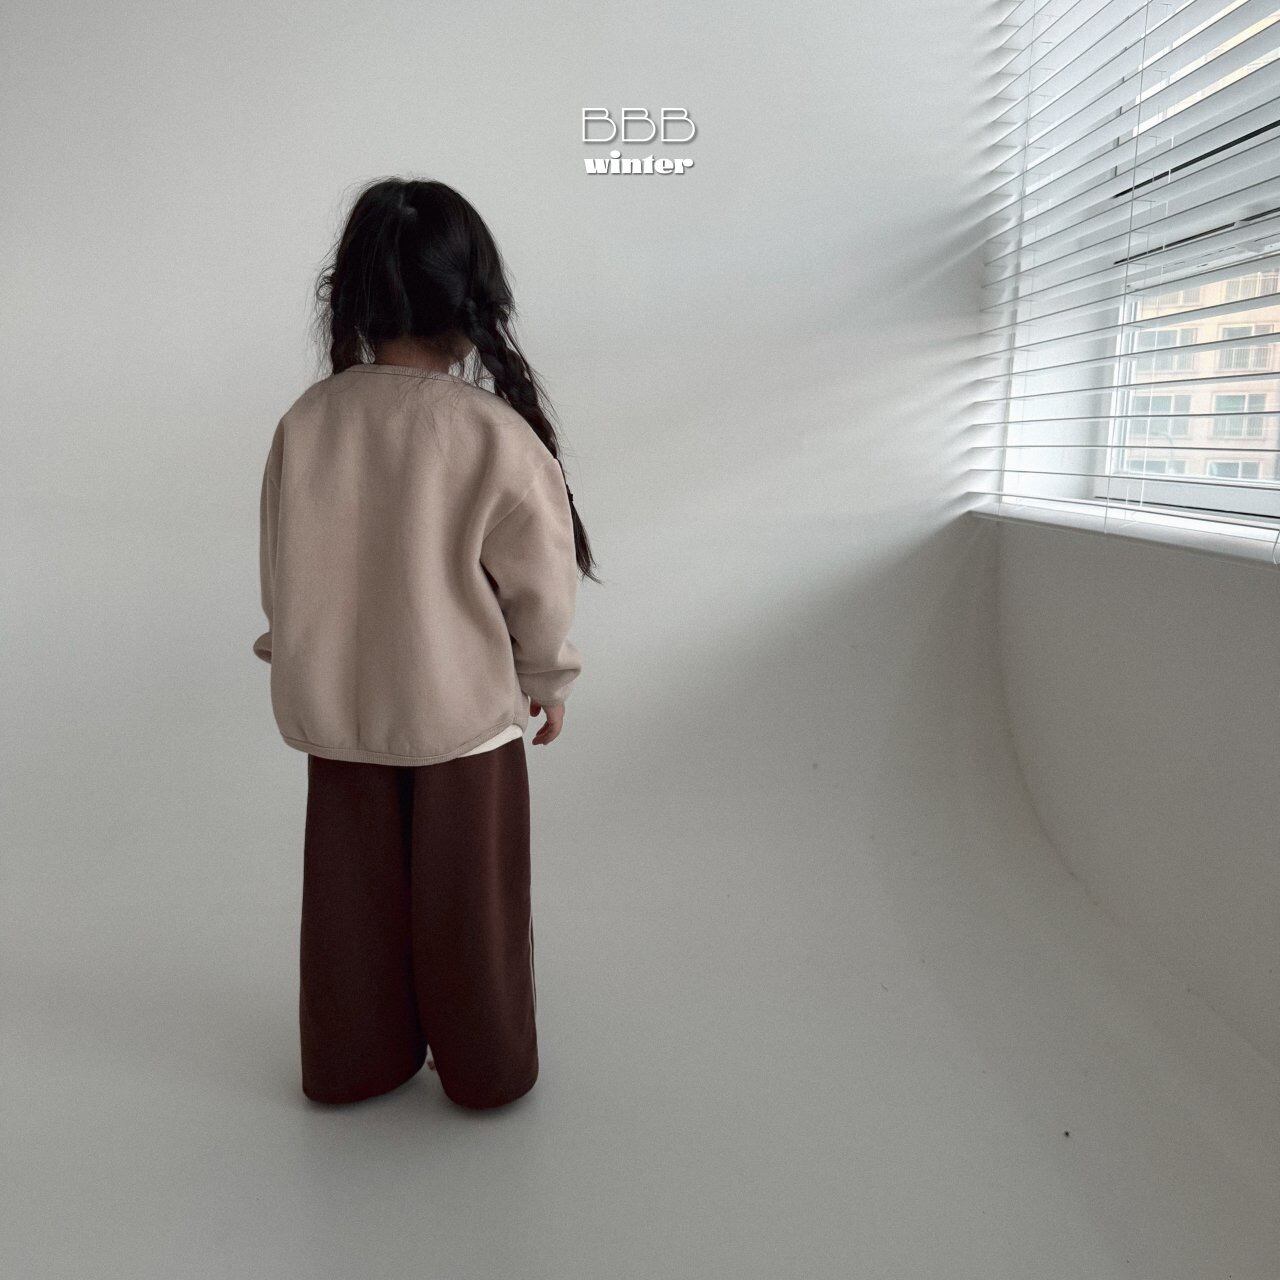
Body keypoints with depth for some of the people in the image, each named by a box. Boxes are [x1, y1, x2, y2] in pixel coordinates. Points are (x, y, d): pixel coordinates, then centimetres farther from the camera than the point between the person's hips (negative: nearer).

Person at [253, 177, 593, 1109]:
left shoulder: (306, 421, -10)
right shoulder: (496, 434, -20)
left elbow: (282, 569, 0)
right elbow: (541, 582, -12)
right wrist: (549, 678, 5)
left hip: (334, 711, 3)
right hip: (464, 710, -3)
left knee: (354, 894, 21)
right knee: (467, 902, 16)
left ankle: (355, 1062, 41)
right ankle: (486, 1067, 37)